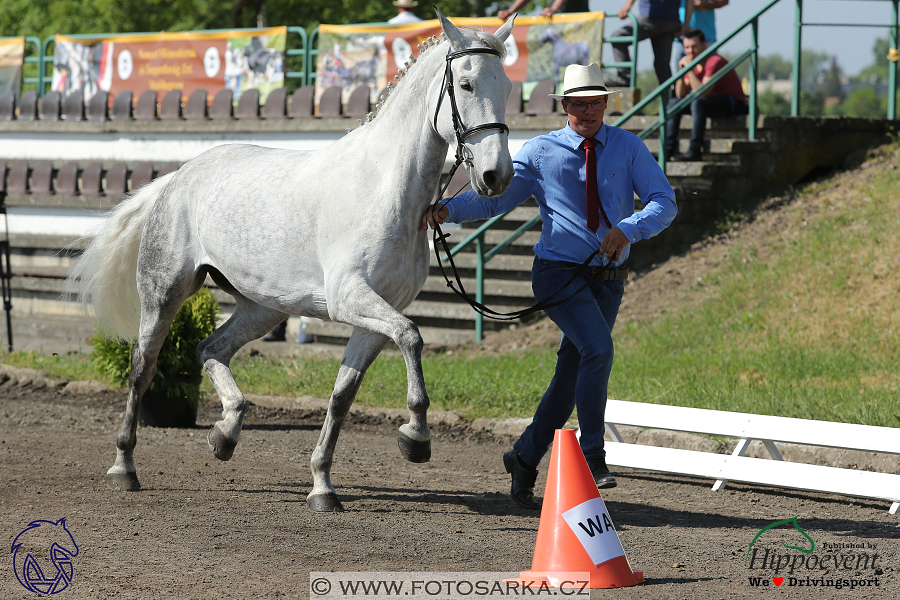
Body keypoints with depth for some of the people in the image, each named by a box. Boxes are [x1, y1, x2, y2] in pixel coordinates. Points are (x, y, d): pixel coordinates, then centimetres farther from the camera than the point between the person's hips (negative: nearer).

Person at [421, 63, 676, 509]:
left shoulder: (628, 147, 2)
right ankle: (592, 456, -19)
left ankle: (524, 460, 23)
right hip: (559, 272, -4)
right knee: (598, 349, -26)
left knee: (572, 377, 7)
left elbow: (664, 202, -7)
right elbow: (491, 199, -2)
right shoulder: (540, 153, -3)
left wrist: (629, 229, -26)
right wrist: (447, 210, -20)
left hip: (608, 279, 4)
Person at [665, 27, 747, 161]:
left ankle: (694, 150, -34)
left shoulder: (715, 62, -21)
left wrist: (690, 70, -28)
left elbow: (702, 92, -30)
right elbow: (681, 95, 3)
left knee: (698, 102, -34)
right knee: (673, 103, 3)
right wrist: (681, 71, -10)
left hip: (734, 104, -9)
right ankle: (668, 149, -3)